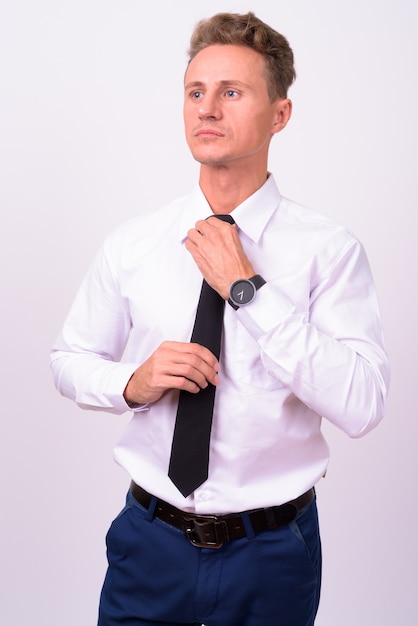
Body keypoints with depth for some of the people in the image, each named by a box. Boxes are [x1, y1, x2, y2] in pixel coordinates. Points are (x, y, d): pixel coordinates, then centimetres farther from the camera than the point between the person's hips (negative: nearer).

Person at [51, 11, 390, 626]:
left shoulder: (330, 250, -10)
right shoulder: (130, 245, -2)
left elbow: (361, 407, -20)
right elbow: (69, 361, 8)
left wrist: (248, 290, -22)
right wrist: (131, 383, -13)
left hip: (273, 552, -1)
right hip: (151, 543, 2)